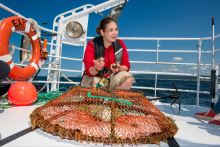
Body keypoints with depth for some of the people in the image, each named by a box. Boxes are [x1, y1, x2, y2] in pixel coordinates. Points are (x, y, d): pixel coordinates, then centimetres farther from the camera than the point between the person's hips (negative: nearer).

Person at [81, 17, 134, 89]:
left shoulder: (120, 44, -2)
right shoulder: (92, 45, -10)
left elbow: (126, 66, -2)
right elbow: (89, 71, -16)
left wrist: (118, 68, -26)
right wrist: (96, 69, -40)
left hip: (112, 76, 3)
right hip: (95, 77, -2)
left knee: (128, 79, -25)